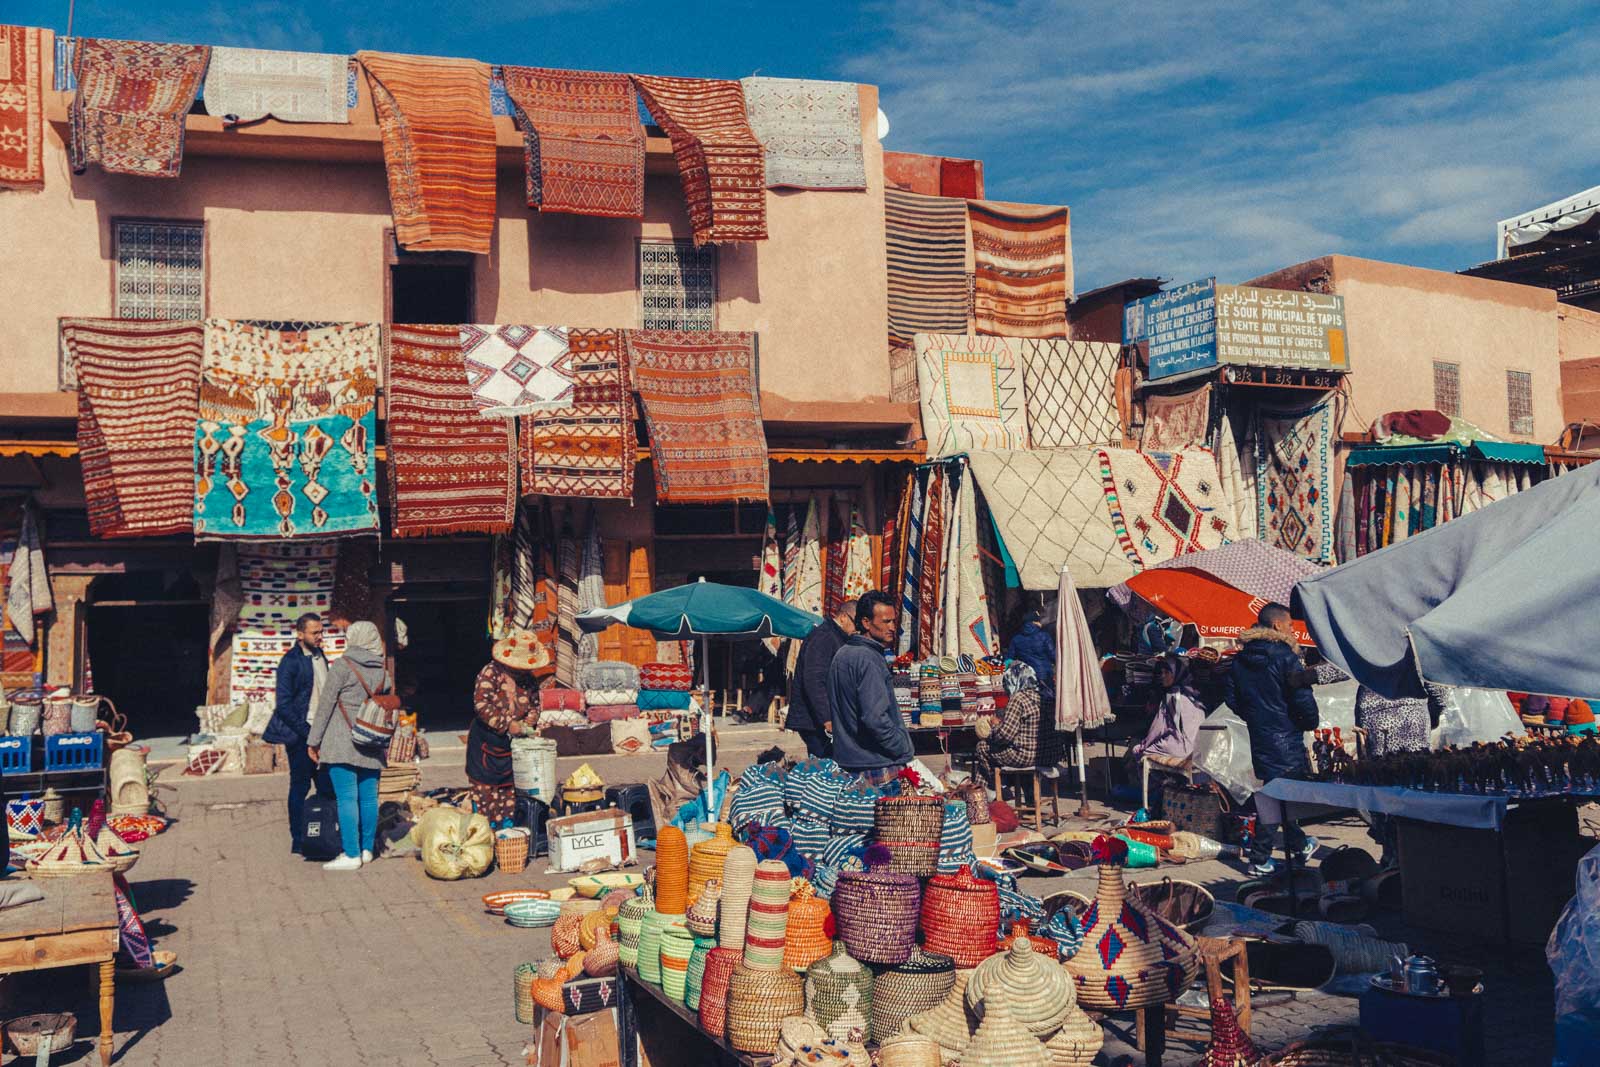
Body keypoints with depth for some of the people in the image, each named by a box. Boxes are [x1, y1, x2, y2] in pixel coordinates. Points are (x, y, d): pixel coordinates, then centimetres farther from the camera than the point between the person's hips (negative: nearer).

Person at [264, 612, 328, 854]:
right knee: (300, 786, 0)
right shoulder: (290, 662, -11)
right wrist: (306, 732, -15)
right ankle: (298, 841, 9)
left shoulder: (320, 656, 12)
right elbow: (283, 704, -14)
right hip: (299, 734, -7)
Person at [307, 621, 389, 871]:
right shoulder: (383, 671, 9)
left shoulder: (343, 665, -6)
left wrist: (314, 740, -1)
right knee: (368, 797, 9)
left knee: (346, 798, -5)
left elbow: (325, 704, -6)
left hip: (342, 743, -5)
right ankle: (367, 849, 16)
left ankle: (351, 855, -5)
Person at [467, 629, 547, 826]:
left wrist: (527, 724, -10)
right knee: (484, 782, 2)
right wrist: (508, 725, -27)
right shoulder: (491, 672, -17)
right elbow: (481, 704, -25)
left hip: (513, 739, 5)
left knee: (509, 781, 9)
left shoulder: (530, 679, 1)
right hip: (486, 738, -5)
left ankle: (507, 821, 19)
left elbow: (534, 706, 11)